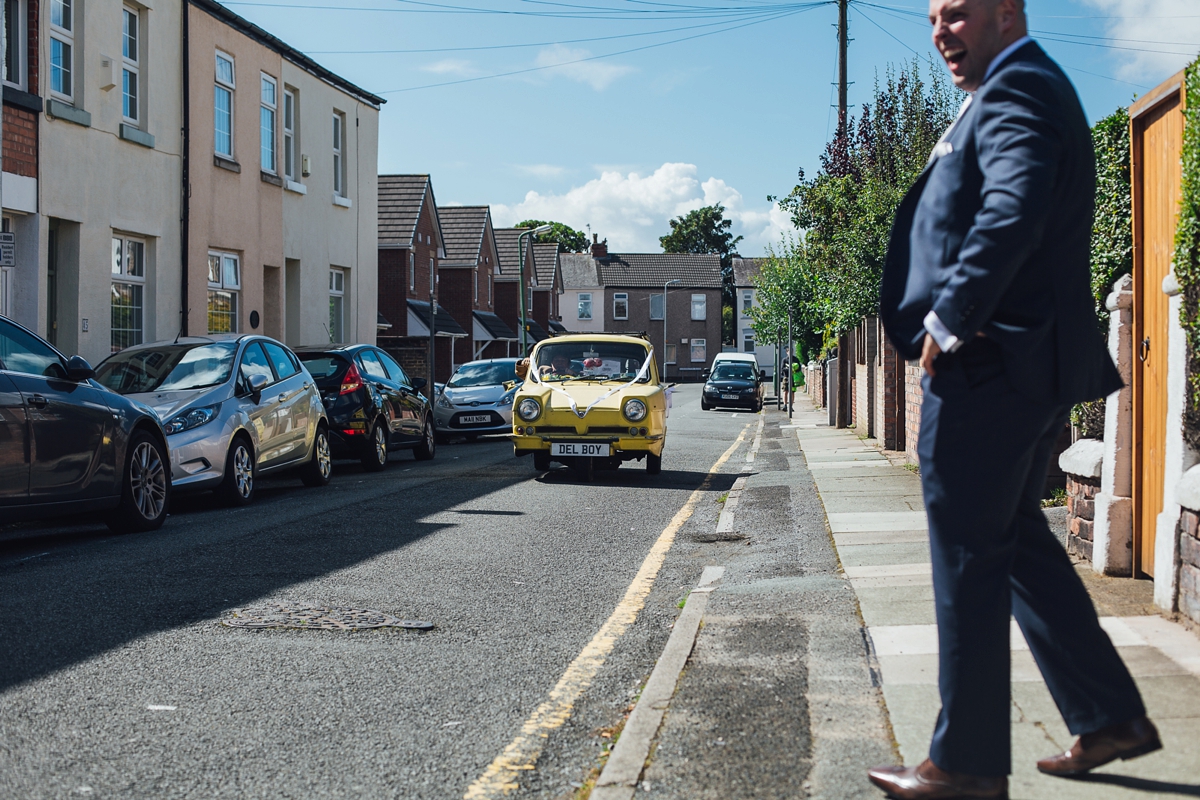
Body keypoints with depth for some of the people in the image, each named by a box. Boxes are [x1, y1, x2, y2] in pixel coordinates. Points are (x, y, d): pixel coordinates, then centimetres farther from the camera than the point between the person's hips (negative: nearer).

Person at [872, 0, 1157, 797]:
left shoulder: (1015, 91, -11)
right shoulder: (1033, 88, 22)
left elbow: (1012, 213, -27)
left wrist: (949, 322, -22)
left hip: (988, 364, -11)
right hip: (1031, 366, 11)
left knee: (968, 558, -4)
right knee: (1017, 537, 18)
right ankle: (1111, 716, 24)